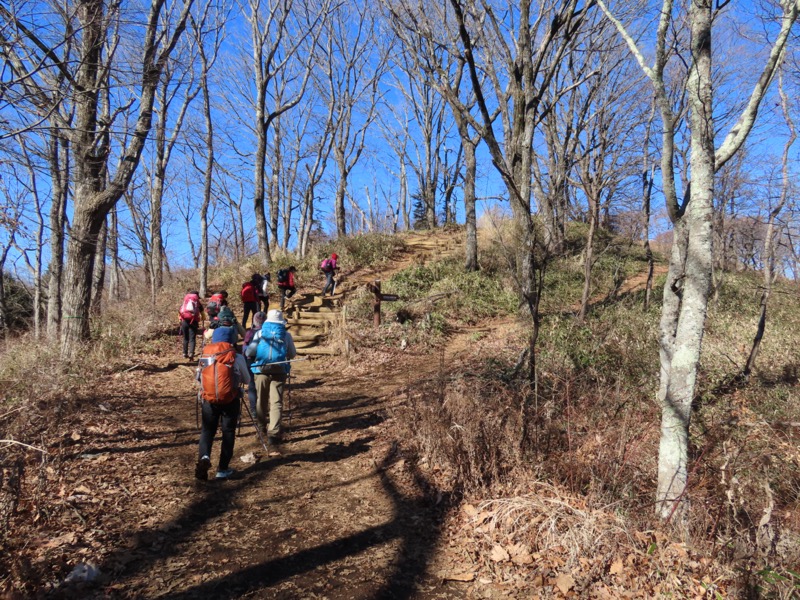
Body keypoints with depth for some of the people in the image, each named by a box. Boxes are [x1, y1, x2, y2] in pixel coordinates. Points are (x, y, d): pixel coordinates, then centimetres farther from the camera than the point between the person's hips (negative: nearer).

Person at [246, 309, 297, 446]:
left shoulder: (260, 333, 4)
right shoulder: (286, 334, 5)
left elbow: (249, 352, 0)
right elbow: (292, 354, 11)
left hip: (261, 369, 1)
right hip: (279, 370, -1)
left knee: (261, 399, 18)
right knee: (276, 401, -2)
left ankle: (262, 426, 33)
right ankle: (273, 433, -12)